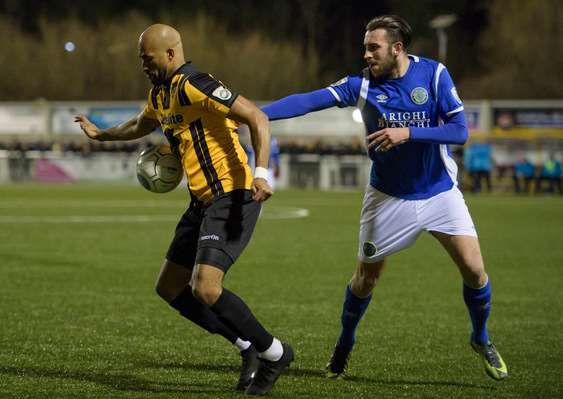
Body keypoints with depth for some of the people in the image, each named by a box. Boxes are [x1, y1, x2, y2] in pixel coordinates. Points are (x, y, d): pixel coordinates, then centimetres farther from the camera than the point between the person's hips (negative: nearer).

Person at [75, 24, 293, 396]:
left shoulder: (194, 85, -17)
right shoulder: (161, 92, 13)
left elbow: (256, 117, -24)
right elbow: (142, 125, 37)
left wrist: (261, 173, -34)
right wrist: (101, 134, 50)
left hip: (231, 198, -10)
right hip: (203, 201, 10)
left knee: (205, 289, -21)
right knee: (170, 287, 12)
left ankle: (274, 352, -1)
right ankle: (248, 346, 19)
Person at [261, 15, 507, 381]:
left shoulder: (434, 74, -12)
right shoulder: (362, 85, -11)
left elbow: (460, 130, -18)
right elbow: (309, 101, -20)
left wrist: (407, 133, -30)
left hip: (440, 192, 0)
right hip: (389, 198, 0)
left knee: (474, 269, -10)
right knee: (367, 277, 3)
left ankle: (482, 340, 17)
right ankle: (344, 347, 28)